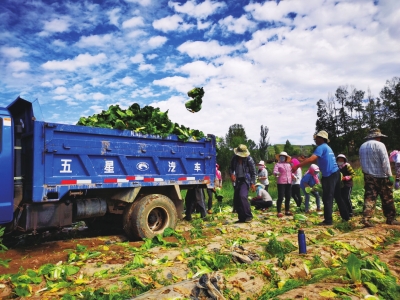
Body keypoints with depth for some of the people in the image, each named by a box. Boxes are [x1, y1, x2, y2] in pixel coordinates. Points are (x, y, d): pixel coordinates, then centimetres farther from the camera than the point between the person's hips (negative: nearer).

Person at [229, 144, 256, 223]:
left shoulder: (249, 159, -9)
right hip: (238, 180, 6)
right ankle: (241, 218, 17)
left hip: (245, 180, -6)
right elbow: (231, 168, 15)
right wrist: (231, 174, -6)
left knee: (242, 196, -25)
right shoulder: (234, 158, 3)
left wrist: (253, 183, -10)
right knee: (236, 200, 6)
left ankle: (248, 216, -12)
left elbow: (253, 172, -5)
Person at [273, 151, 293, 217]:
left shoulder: (288, 164, 17)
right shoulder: (277, 164, -1)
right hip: (281, 183, -6)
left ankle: (287, 211, 22)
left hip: (288, 183, 6)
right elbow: (274, 172, -15)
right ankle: (279, 212, -4)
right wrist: (277, 173, -37)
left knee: (288, 197, 11)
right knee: (280, 198, -8)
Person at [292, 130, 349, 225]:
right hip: (335, 173, 10)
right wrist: (304, 161, 12)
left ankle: (328, 221, 0)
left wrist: (297, 166, -28)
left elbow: (312, 159, -27)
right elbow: (316, 160, 21)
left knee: (327, 198, -4)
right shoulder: (327, 147, 19)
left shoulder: (321, 147, -12)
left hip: (329, 175, -10)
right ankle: (345, 216, 25)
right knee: (338, 196, 17)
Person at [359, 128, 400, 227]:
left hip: (368, 177, 5)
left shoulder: (362, 147, 11)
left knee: (369, 197, 3)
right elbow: (385, 161, -13)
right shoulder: (379, 145, -9)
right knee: (387, 199, 9)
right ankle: (391, 219, 19)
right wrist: (390, 175, -11)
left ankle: (366, 218, -7)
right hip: (381, 176, -5)